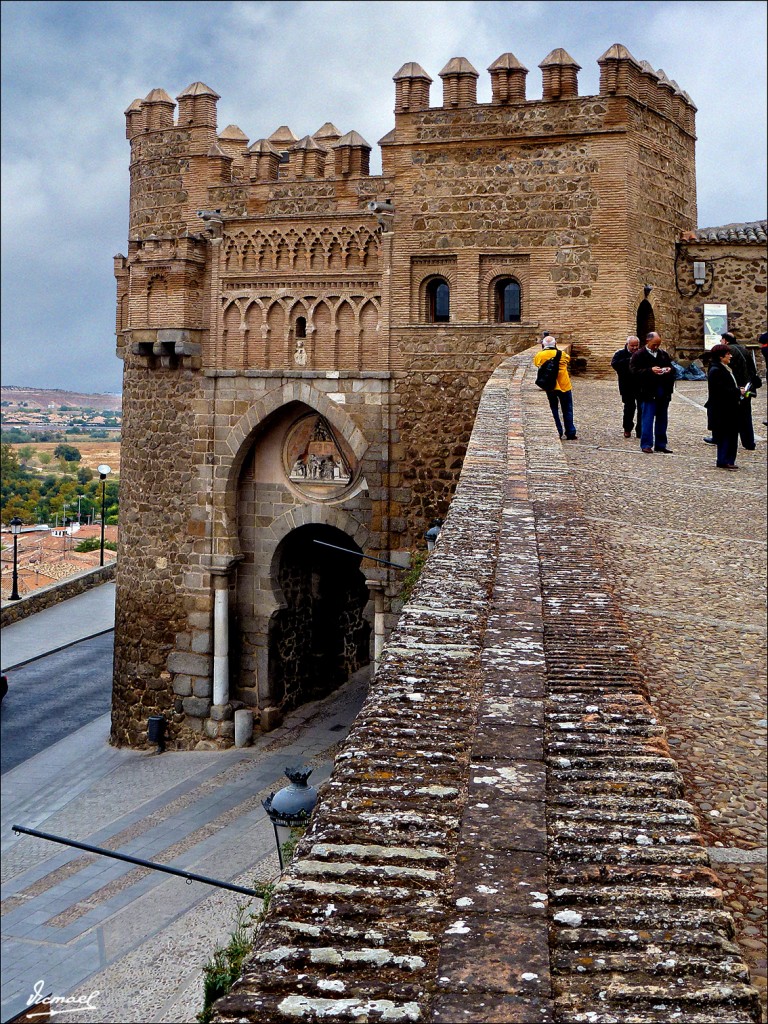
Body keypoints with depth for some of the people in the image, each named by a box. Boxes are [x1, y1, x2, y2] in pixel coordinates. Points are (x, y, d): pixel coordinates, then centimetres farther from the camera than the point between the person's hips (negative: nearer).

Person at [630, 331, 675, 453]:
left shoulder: (664, 354, 15)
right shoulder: (639, 355, -3)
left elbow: (672, 367, 23)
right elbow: (634, 371, -13)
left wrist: (670, 369, -2)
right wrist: (650, 370, -23)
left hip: (663, 392, 6)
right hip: (649, 392, -6)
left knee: (662, 419, 10)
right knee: (648, 419, -5)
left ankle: (661, 444, 18)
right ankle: (646, 445, 1)